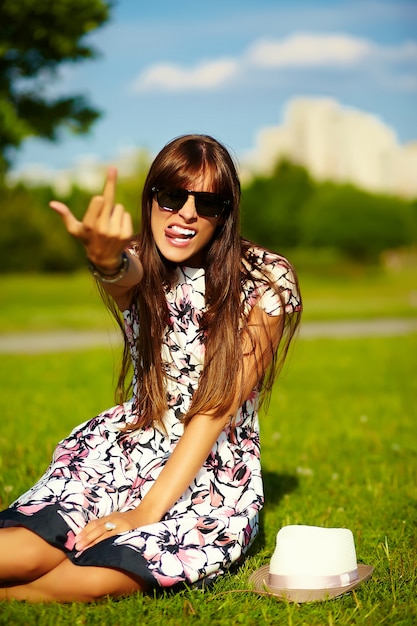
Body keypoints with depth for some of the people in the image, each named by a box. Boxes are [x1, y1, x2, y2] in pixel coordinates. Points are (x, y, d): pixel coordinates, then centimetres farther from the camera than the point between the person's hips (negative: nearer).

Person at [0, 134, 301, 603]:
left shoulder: (266, 281, -9)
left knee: (96, 578, -30)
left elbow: (216, 408, -14)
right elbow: (125, 278, -28)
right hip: (127, 445, 3)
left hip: (215, 468, -2)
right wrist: (105, 259, -54)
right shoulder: (139, 265, 0)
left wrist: (147, 511, -21)